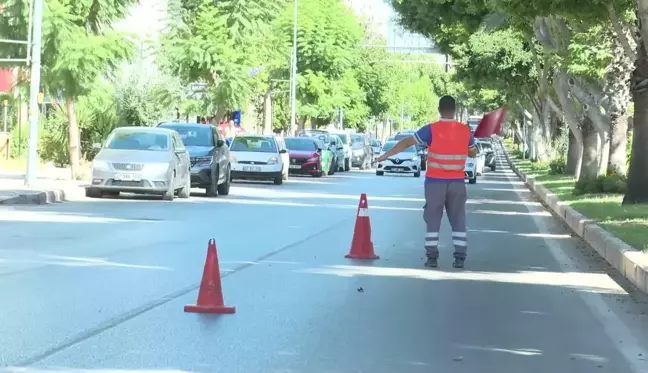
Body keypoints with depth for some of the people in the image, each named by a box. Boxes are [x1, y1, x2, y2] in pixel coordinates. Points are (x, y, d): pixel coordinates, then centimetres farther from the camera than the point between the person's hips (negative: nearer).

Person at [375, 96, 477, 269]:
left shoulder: (431, 130, -9)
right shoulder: (465, 131, -1)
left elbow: (407, 142, -6)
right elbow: (473, 153, 14)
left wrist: (386, 155, 0)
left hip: (435, 182, -2)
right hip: (457, 183, 2)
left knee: (433, 220, 7)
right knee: (458, 221, 9)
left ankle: (432, 256, 3)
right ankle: (460, 257, 4)